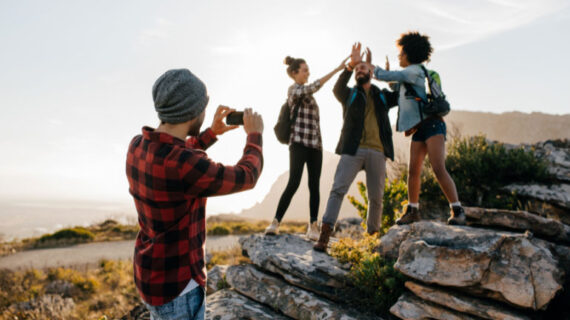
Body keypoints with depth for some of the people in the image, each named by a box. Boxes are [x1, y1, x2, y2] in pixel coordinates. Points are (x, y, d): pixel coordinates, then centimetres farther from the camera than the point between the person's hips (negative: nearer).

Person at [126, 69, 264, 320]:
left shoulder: (138, 146, -7)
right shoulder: (186, 167, -35)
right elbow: (246, 177, -17)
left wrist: (212, 133, 14)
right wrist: (255, 135, 1)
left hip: (151, 272, 8)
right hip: (175, 287, -8)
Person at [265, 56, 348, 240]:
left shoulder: (304, 92, 23)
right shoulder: (294, 90, -4)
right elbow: (314, 87, -21)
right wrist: (337, 69, -24)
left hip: (315, 143, 8)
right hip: (299, 143, -8)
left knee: (314, 185, 0)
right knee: (293, 183, -16)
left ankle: (313, 226, 2)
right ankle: (275, 223, -9)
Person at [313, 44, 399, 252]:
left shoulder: (383, 97, 22)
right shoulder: (349, 95, 16)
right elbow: (337, 89, -6)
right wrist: (350, 65, -22)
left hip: (377, 151, 3)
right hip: (353, 149, -2)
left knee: (376, 197, 4)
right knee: (338, 189, -16)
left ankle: (373, 233, 20)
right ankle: (324, 235, -20)